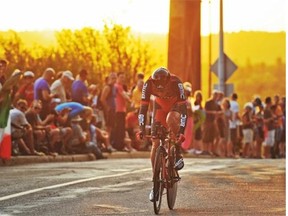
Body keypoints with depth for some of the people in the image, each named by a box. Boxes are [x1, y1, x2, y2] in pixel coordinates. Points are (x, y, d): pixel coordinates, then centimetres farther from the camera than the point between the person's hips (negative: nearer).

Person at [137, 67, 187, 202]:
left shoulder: (176, 82, -37)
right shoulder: (149, 83, -31)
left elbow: (183, 108, -38)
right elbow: (143, 107, -27)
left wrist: (182, 131, -45)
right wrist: (142, 128, -37)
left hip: (175, 105, -2)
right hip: (160, 105, 2)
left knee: (175, 127, -38)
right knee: (155, 143, -8)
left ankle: (178, 156, -17)